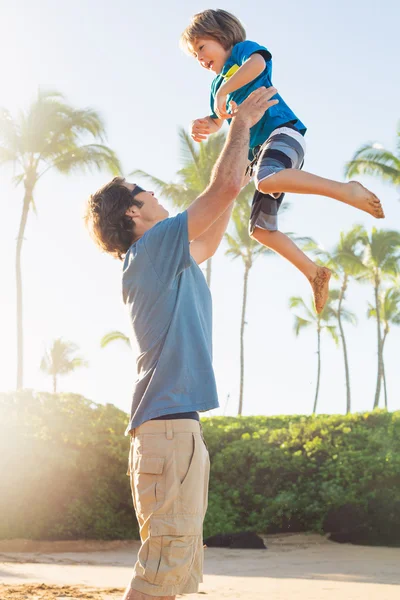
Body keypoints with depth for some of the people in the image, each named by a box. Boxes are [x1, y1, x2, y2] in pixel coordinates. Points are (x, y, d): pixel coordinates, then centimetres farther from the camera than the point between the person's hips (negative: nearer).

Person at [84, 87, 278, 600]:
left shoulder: (168, 260, 23)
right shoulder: (154, 245, -4)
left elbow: (211, 239, 38)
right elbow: (225, 186, -9)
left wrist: (239, 141, 39)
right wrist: (241, 124, 8)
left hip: (175, 423, 10)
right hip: (169, 422, -10)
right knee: (168, 558, -15)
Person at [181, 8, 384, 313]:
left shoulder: (242, 49, 7)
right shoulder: (218, 83, 28)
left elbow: (258, 61, -17)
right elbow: (217, 122, 24)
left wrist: (223, 92, -18)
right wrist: (203, 126, 1)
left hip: (282, 130, -9)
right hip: (259, 151, 9)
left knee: (267, 180, -41)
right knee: (260, 229, 4)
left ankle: (346, 190, -36)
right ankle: (314, 273, 12)